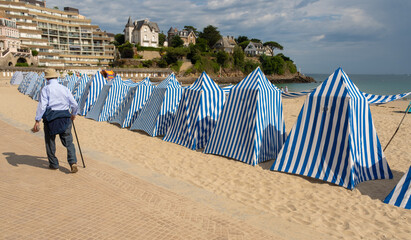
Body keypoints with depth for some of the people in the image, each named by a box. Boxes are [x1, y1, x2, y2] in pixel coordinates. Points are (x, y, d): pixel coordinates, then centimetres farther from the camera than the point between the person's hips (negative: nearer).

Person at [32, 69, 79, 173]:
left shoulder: (46, 89, -2)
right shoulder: (65, 89, 9)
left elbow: (42, 105, -12)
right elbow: (74, 105, 11)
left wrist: (37, 120, -11)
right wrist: (74, 114, 30)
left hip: (50, 118, -2)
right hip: (65, 117, 3)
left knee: (50, 141, 13)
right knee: (68, 141, 6)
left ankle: (53, 164, 21)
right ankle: (73, 162, -9)